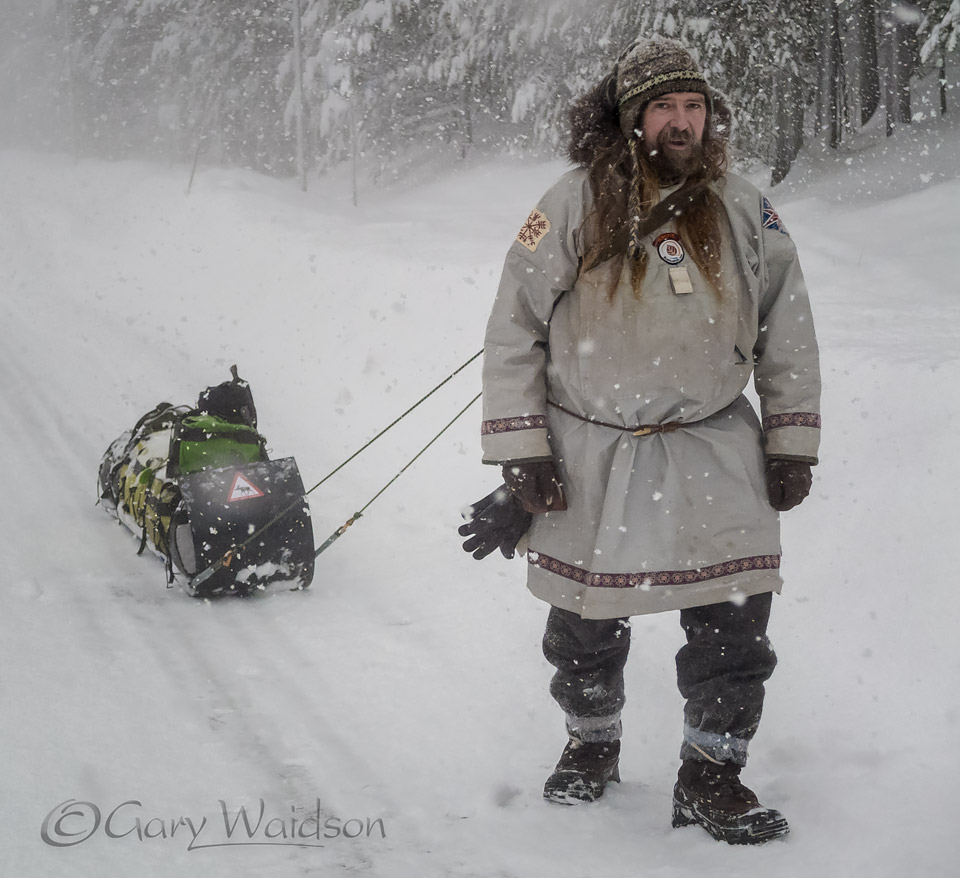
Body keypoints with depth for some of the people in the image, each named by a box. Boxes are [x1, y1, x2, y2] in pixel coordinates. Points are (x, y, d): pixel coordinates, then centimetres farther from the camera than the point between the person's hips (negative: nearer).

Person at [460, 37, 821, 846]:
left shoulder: (745, 213, 3)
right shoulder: (575, 206, -6)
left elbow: (788, 335, 11)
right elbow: (514, 331, -4)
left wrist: (791, 446, 8)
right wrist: (521, 458, -7)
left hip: (715, 449, 1)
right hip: (592, 453, -1)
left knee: (736, 623, -5)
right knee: (585, 630, 11)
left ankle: (711, 778, 12)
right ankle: (592, 747, 37)